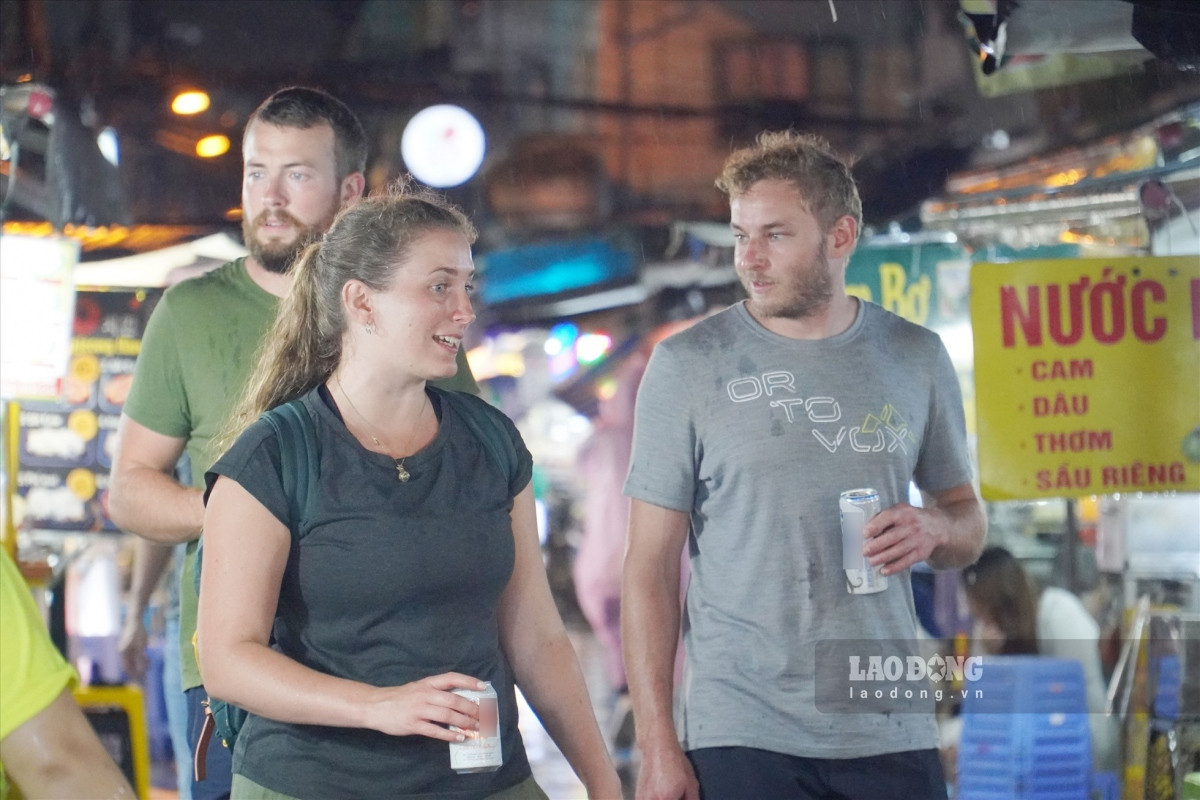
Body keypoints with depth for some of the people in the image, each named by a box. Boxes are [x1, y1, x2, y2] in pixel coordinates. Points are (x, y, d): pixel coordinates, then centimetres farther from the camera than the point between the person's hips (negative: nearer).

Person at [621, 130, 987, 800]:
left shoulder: (916, 358, 6)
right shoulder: (687, 365, -2)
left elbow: (968, 520, 17)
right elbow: (651, 567, -2)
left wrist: (936, 529, -8)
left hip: (891, 736, 3)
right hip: (740, 740, -2)